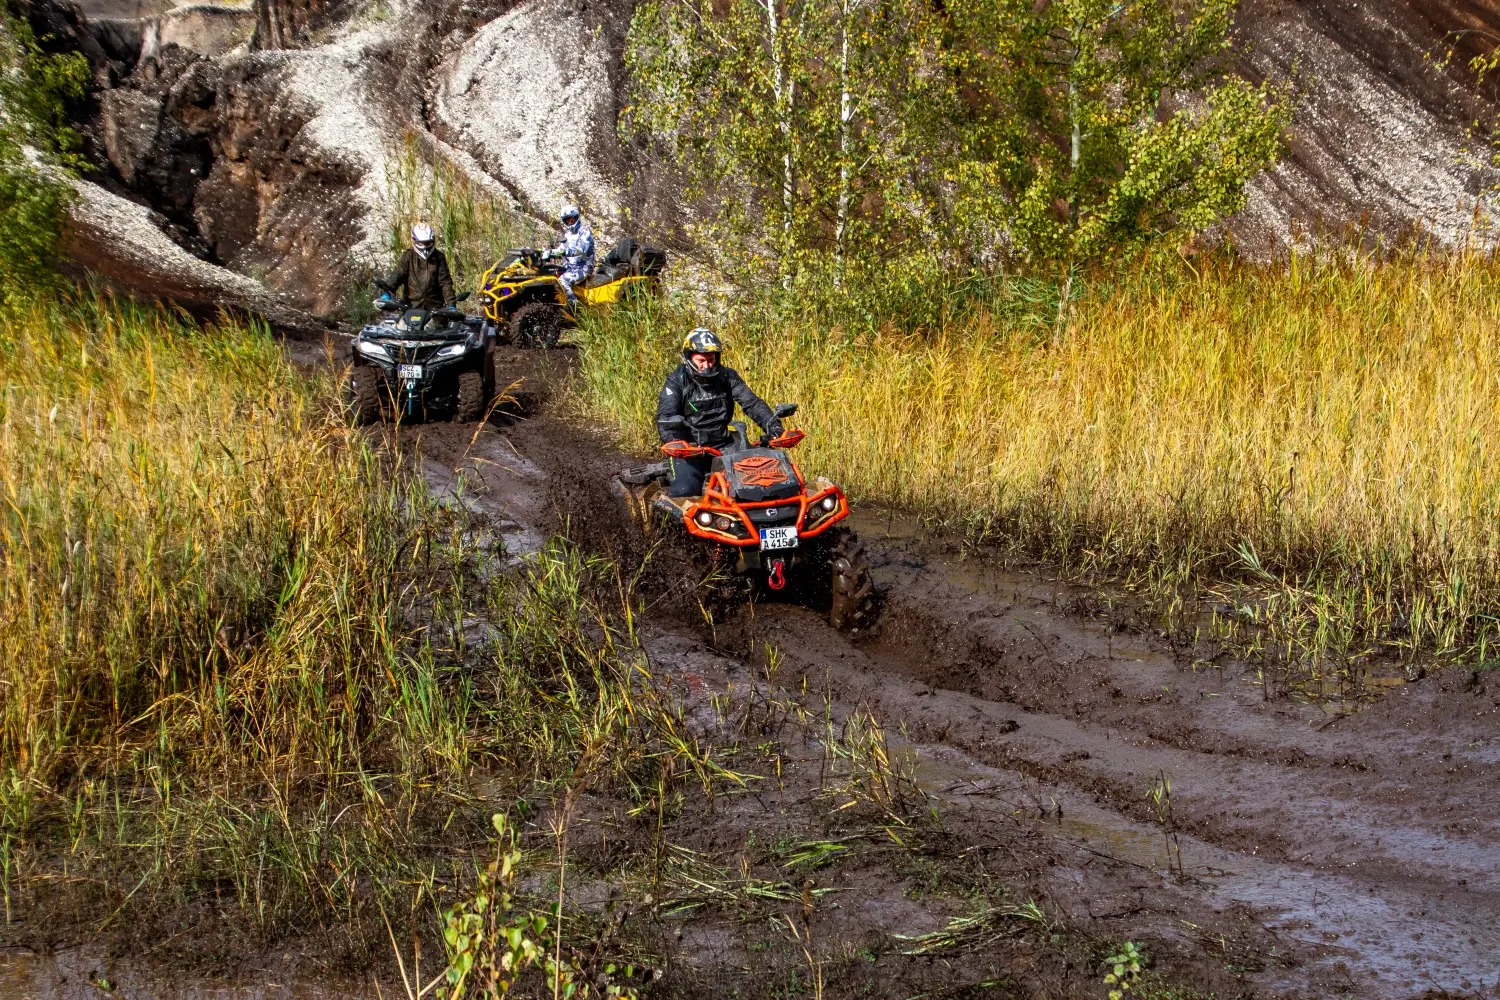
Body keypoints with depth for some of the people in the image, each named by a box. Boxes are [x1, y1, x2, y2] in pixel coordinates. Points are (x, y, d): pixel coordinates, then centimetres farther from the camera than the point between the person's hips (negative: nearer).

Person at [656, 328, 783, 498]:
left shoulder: (727, 376, 5)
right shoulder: (677, 380, -3)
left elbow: (751, 402, -3)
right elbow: (665, 416, -14)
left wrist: (771, 423, -22)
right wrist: (674, 441, -34)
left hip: (723, 444, 3)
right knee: (685, 491, -24)